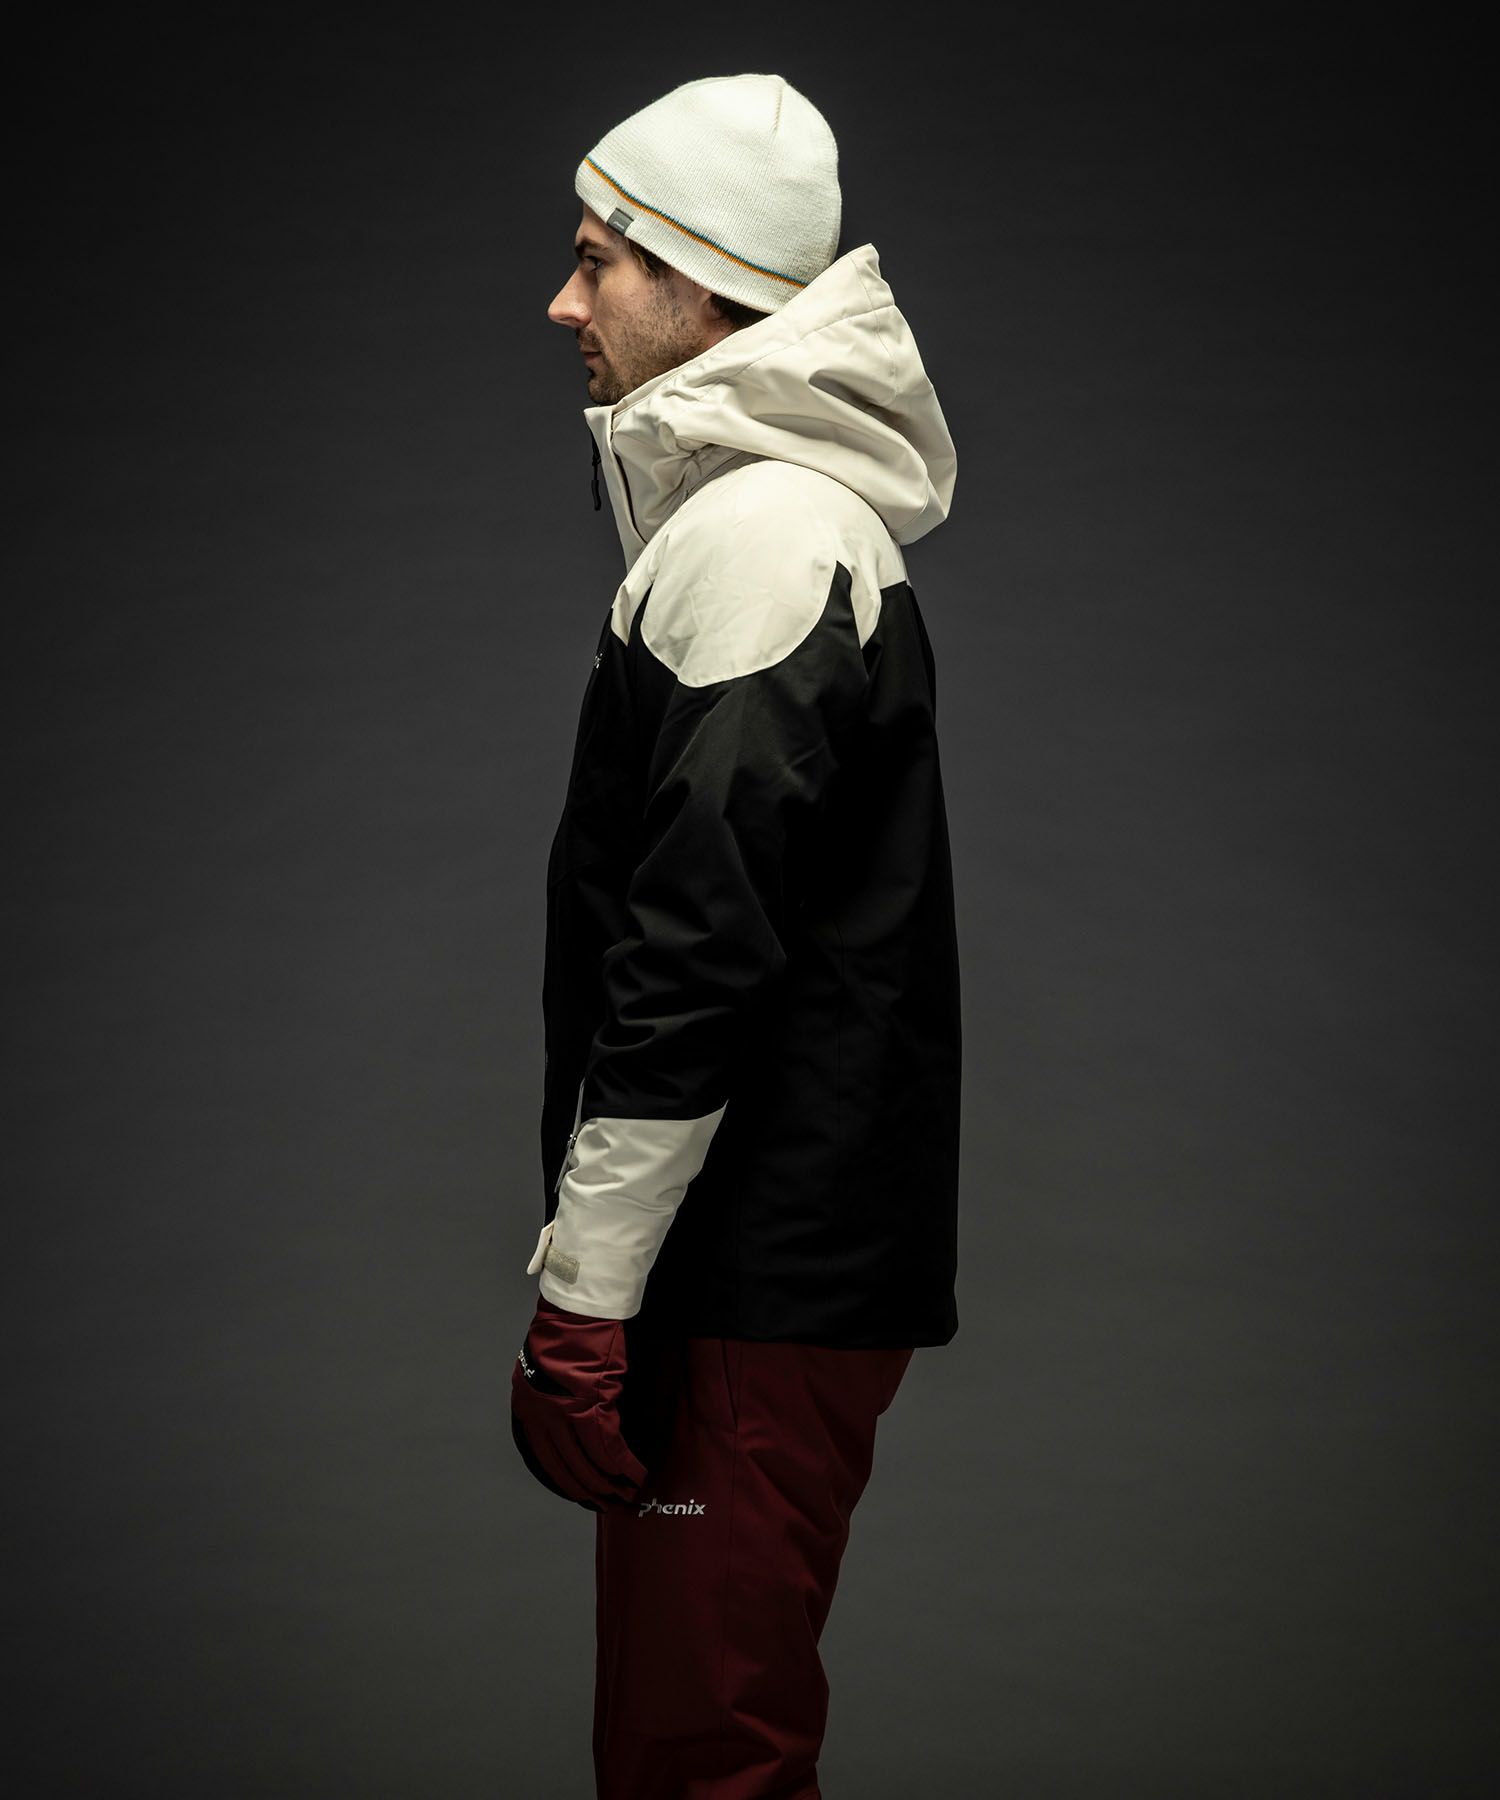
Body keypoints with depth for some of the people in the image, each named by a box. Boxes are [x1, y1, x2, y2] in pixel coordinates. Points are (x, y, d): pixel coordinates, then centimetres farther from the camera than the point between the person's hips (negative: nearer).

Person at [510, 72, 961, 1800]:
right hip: (767, 1262, 11)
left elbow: (700, 959, -22)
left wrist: (584, 1300, -21)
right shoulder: (763, 514, 19)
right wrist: (592, 1265, 23)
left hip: (759, 1284, -11)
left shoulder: (767, 537, -15)